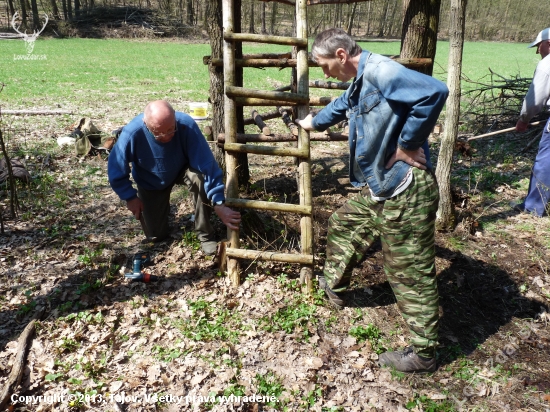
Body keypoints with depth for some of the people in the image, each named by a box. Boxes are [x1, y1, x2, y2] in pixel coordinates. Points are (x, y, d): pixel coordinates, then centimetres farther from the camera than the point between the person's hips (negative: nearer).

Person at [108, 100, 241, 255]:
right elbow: (116, 171, -18)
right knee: (156, 235, 3)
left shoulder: (186, 124, -36)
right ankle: (161, 206, 36)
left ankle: (205, 234, -15)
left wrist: (219, 204, -42)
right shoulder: (132, 133, -35)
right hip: (150, 183, 1)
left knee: (200, 178, -36)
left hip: (182, 170, 0)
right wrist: (130, 197, -11)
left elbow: (207, 164, -38)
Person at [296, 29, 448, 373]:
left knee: (411, 272, 0)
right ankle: (334, 286, 50)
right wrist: (313, 122, 56)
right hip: (378, 188, 10)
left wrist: (406, 145, -23)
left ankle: (424, 354, 17)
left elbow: (435, 92, -32)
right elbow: (339, 108, 38)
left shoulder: (380, 70, -18)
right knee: (344, 227, 27)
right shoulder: (359, 83, 15)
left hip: (405, 190, -10)